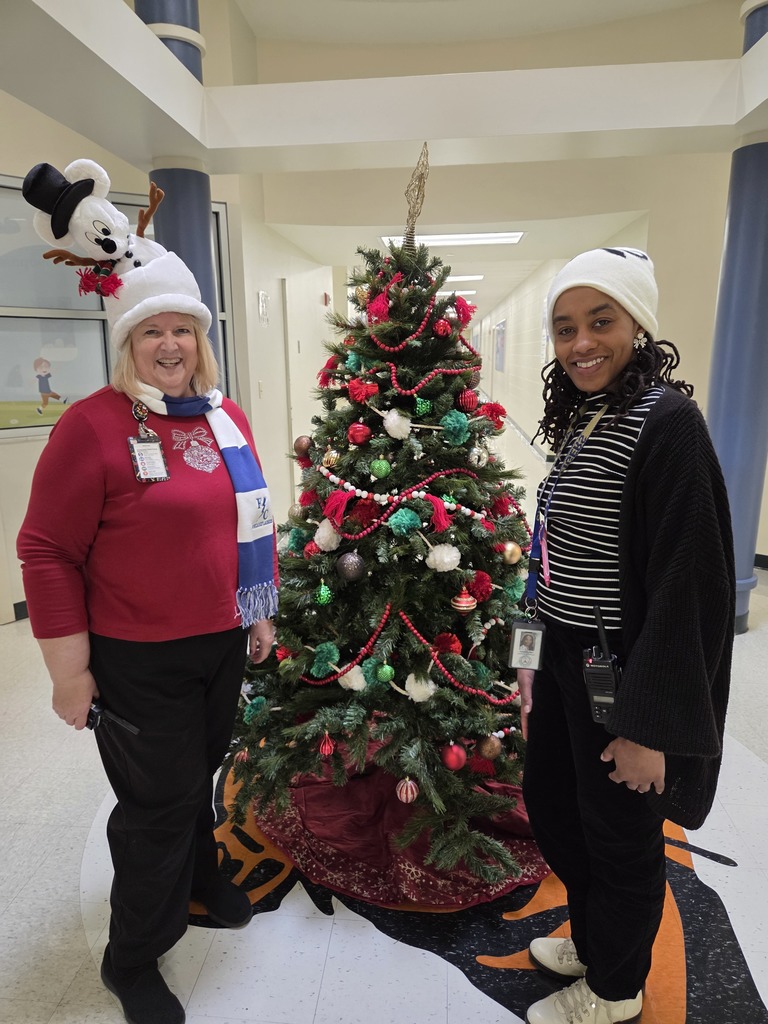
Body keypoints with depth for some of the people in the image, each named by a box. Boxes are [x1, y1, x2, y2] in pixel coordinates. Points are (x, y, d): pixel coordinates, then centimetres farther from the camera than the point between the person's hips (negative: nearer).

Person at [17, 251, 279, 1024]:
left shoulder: (227, 418, 4)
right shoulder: (92, 425, -15)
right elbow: (47, 552, -14)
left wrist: (261, 610, 15)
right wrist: (68, 670, -12)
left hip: (222, 643, 6)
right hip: (138, 660, -5)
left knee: (200, 773, 24)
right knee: (159, 800, 10)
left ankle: (198, 874, 54)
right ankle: (131, 961, 38)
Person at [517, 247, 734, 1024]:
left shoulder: (665, 423, -19)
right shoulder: (582, 420, 7)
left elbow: (686, 586, -21)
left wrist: (651, 725, -18)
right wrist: (538, 658, 16)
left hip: (620, 677, -8)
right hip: (566, 661, 9)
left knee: (618, 836, 13)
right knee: (548, 803, 23)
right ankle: (593, 937, 51)